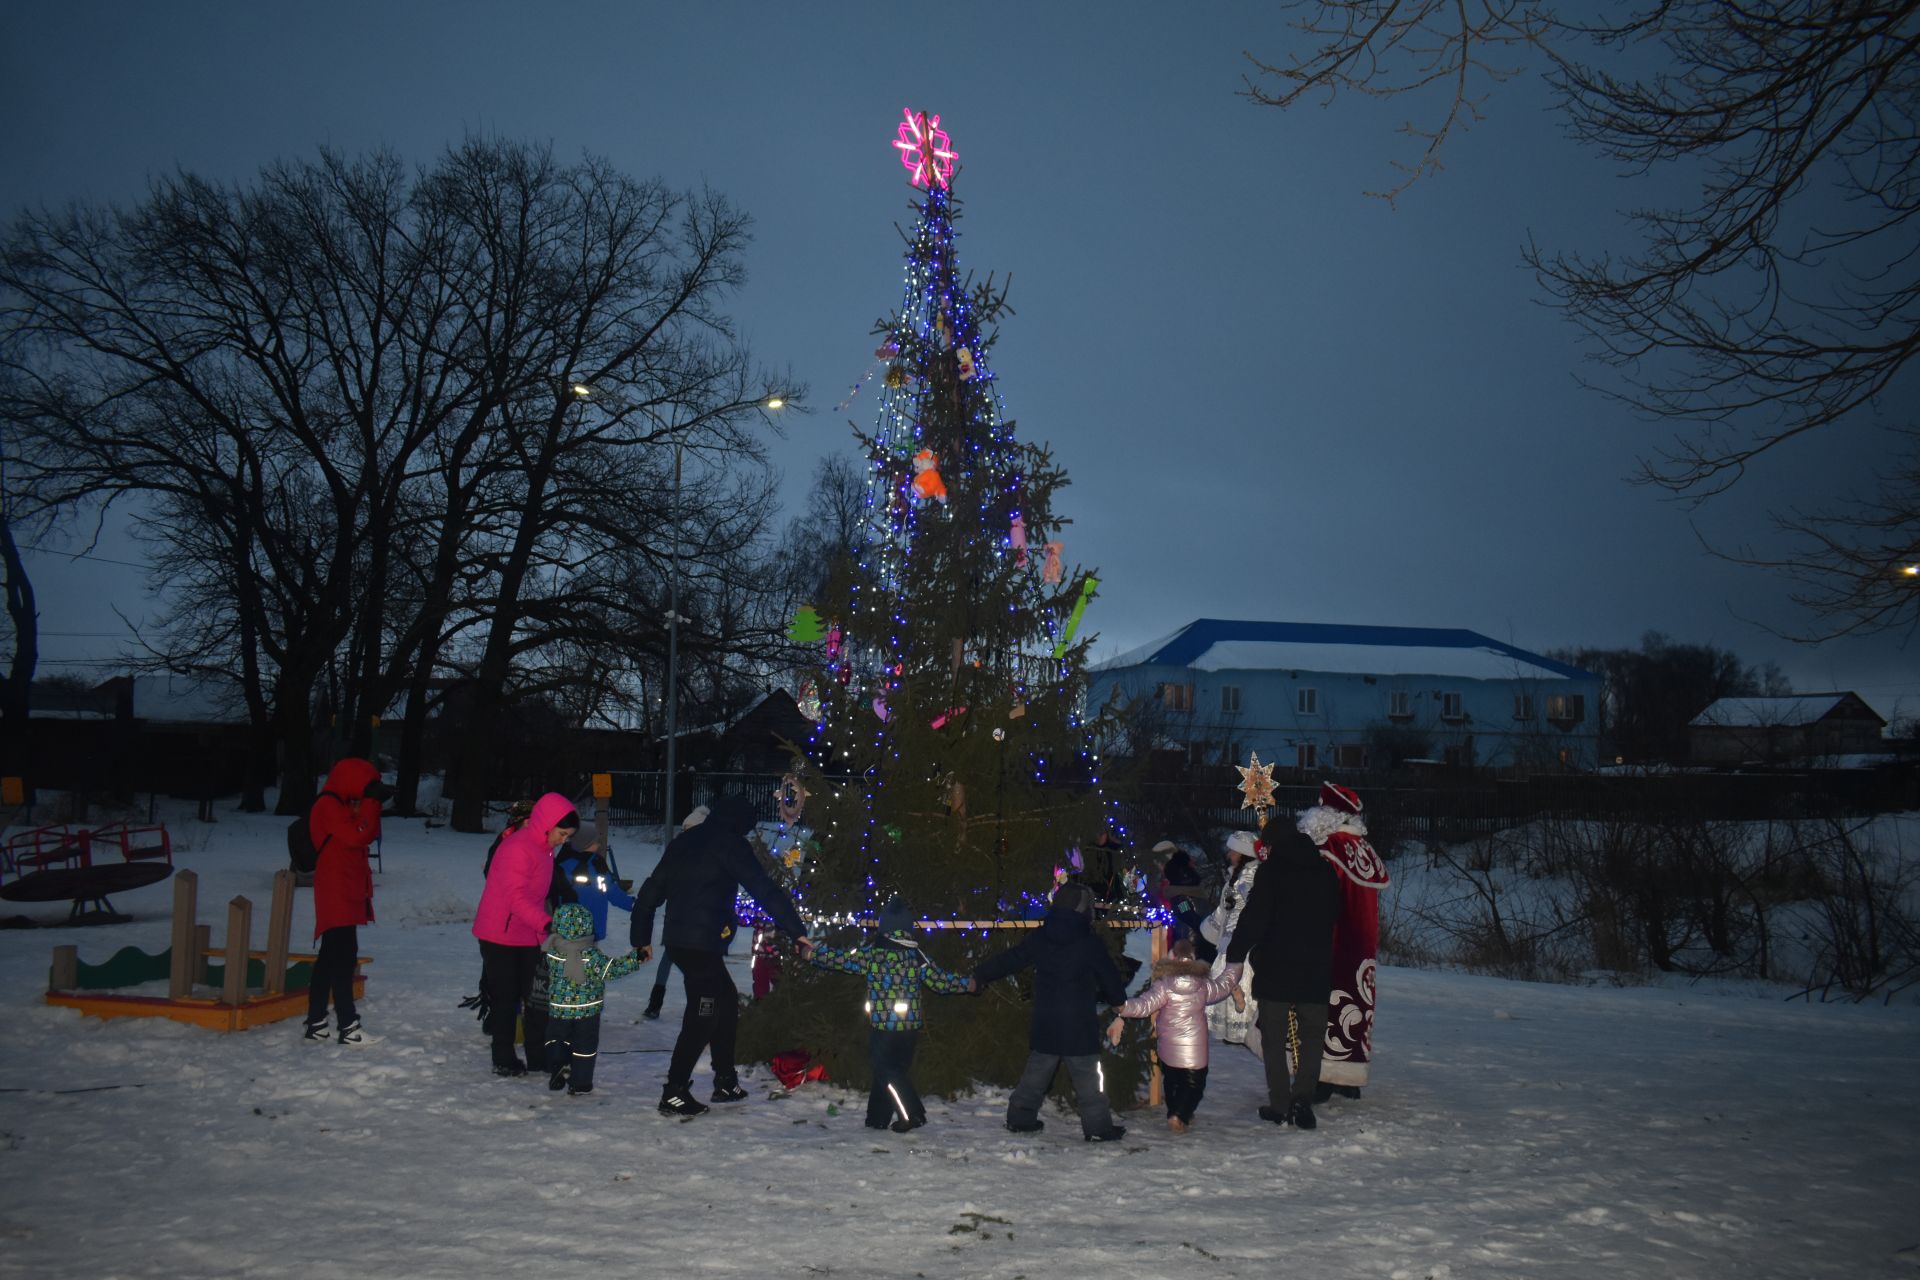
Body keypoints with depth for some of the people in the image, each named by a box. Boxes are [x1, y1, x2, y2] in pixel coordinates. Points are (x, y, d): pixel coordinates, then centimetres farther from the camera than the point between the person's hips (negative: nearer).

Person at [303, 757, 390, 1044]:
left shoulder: (343, 805, 18)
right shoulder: (329, 806, -12)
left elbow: (368, 835, 16)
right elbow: (356, 836, -20)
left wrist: (372, 803, 5)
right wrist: (371, 802, -15)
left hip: (347, 892, 10)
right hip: (337, 893, -10)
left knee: (330, 957, 12)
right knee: (343, 957, -11)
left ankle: (316, 1023, 16)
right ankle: (347, 1026, -12)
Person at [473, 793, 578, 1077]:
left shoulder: (543, 848, 9)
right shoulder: (518, 848, -22)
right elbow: (517, 898, -29)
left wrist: (546, 926, 18)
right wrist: (546, 923, -39)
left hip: (529, 936, 8)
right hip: (501, 936, -8)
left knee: (538, 996, 7)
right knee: (506, 998, 1)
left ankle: (539, 1054, 15)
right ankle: (503, 1060, 12)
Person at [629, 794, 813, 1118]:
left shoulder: (682, 843, 18)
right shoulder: (729, 844, -5)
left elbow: (650, 892, 22)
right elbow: (763, 890, -12)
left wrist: (642, 938, 30)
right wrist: (796, 930, -13)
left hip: (677, 941, 9)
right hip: (702, 943, -8)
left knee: (726, 1001, 18)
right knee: (701, 1017, -4)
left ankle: (725, 1082, 21)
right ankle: (674, 1093, -4)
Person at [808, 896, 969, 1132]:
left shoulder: (871, 953, -8)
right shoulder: (916, 955, 1)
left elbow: (839, 957, -4)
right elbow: (939, 980, 3)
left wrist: (812, 953, 10)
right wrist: (967, 984, 17)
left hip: (883, 1024, -4)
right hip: (911, 1024, 4)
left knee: (885, 1071, 4)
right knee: (891, 1069, 16)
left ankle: (912, 1115, -4)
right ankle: (878, 1116, 20)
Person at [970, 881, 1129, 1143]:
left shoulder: (1038, 938, 2)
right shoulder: (1090, 944, -11)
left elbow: (1007, 959, 11)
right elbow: (1111, 978, -3)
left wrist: (979, 977, 24)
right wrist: (1119, 999, 19)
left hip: (1044, 1024, 5)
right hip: (1079, 1027, -5)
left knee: (1036, 1072, 16)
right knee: (1088, 1077, 3)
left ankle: (1020, 1117, 20)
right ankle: (1097, 1127, 3)